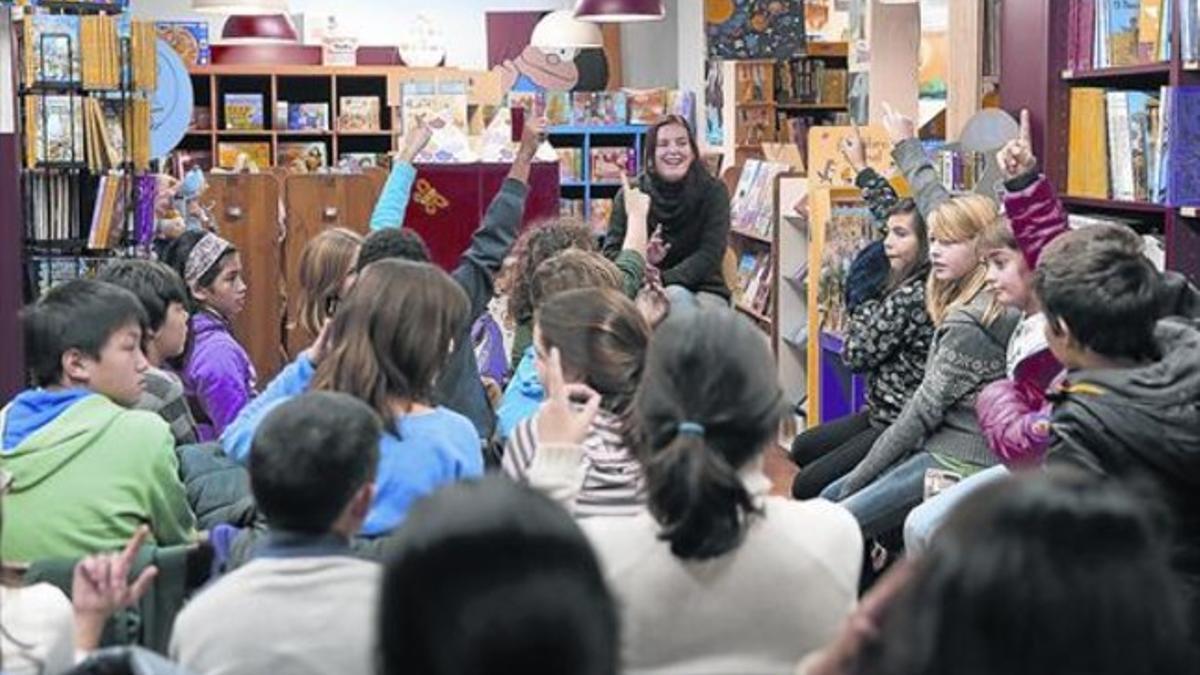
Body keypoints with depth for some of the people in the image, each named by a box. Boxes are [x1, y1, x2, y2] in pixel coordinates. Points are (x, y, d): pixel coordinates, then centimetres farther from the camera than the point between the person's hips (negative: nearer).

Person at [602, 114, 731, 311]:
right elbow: (611, 252, -4)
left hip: (704, 290, 0)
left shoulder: (713, 191, -1)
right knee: (677, 296, -33)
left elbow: (710, 254, -10)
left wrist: (662, 279, -24)